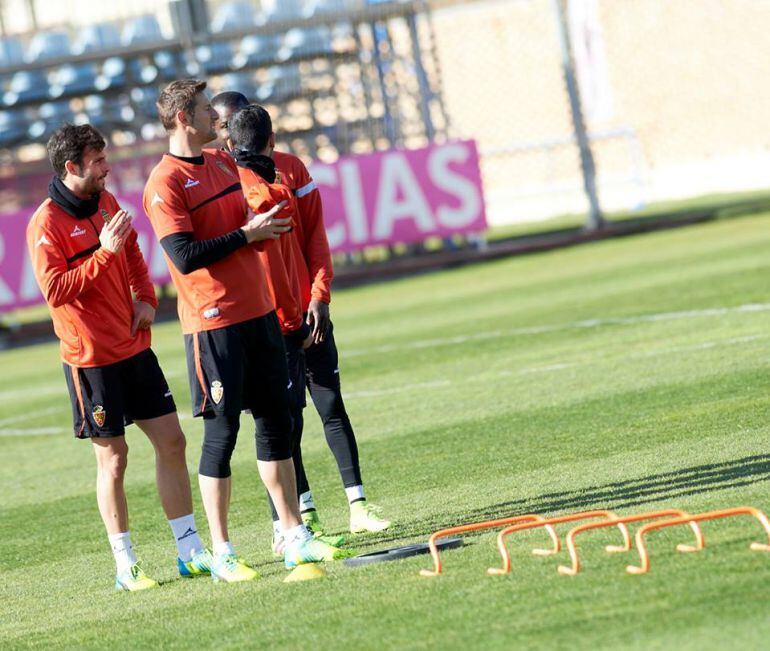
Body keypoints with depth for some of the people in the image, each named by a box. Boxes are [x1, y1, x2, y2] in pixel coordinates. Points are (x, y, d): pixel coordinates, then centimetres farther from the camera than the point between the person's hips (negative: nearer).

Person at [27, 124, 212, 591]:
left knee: (171, 441, 6)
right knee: (112, 458, -1)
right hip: (91, 358, -7)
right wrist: (103, 253, -25)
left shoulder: (106, 202, 9)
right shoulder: (47, 223, -13)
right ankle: (126, 566, 8)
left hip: (135, 347, 7)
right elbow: (55, 290, -20)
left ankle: (191, 552, 14)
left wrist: (146, 298, 8)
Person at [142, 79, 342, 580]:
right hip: (213, 323, -8)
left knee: (277, 422, 10)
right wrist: (246, 234, -14)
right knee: (222, 431, -3)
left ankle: (295, 537, 18)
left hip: (259, 311, 8)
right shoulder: (165, 182, -12)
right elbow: (184, 256, -20)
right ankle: (222, 554, 4)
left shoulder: (224, 163, 13)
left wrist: (264, 225, 1)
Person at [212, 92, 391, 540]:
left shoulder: (290, 168, 5)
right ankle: (305, 512, 9)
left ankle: (358, 506, 2)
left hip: (304, 310, 2)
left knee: (332, 405, 1)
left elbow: (315, 235, 4)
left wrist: (320, 295, -4)